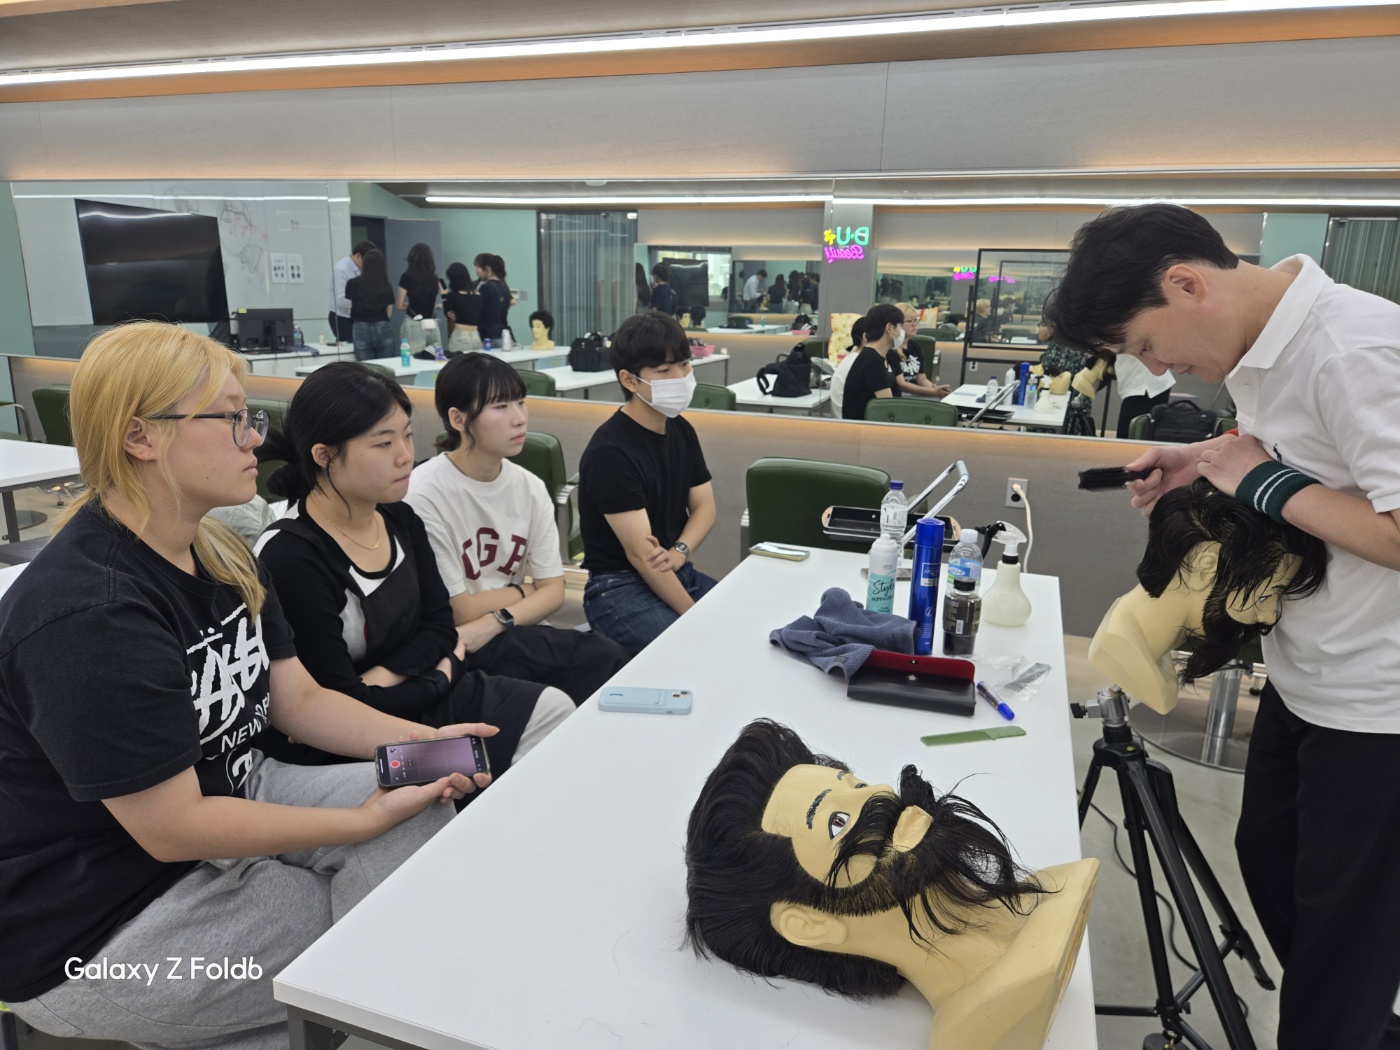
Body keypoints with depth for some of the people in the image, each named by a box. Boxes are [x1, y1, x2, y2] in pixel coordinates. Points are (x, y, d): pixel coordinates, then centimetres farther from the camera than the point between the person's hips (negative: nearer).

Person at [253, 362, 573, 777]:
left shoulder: (401, 520, 0)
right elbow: (343, 706, -22)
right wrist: (442, 675, -7)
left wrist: (378, 679, -15)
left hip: (405, 694, 7)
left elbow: (439, 624, 4)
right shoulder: (289, 558, -24)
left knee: (553, 708, 1)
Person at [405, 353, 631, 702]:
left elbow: (553, 591, 0)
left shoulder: (529, 487, 1)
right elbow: (459, 612, -13)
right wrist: (524, 590, 0)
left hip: (513, 636, 6)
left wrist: (496, 622, -17)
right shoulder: (425, 494, -18)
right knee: (606, 657, -25)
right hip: (454, 648, -5)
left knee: (607, 657, -22)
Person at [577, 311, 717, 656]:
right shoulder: (610, 452, -18)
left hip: (680, 574, 8)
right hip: (620, 588, -7)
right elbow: (641, 553, -21)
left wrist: (679, 552, -12)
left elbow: (704, 505, 9)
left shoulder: (681, 431, 7)